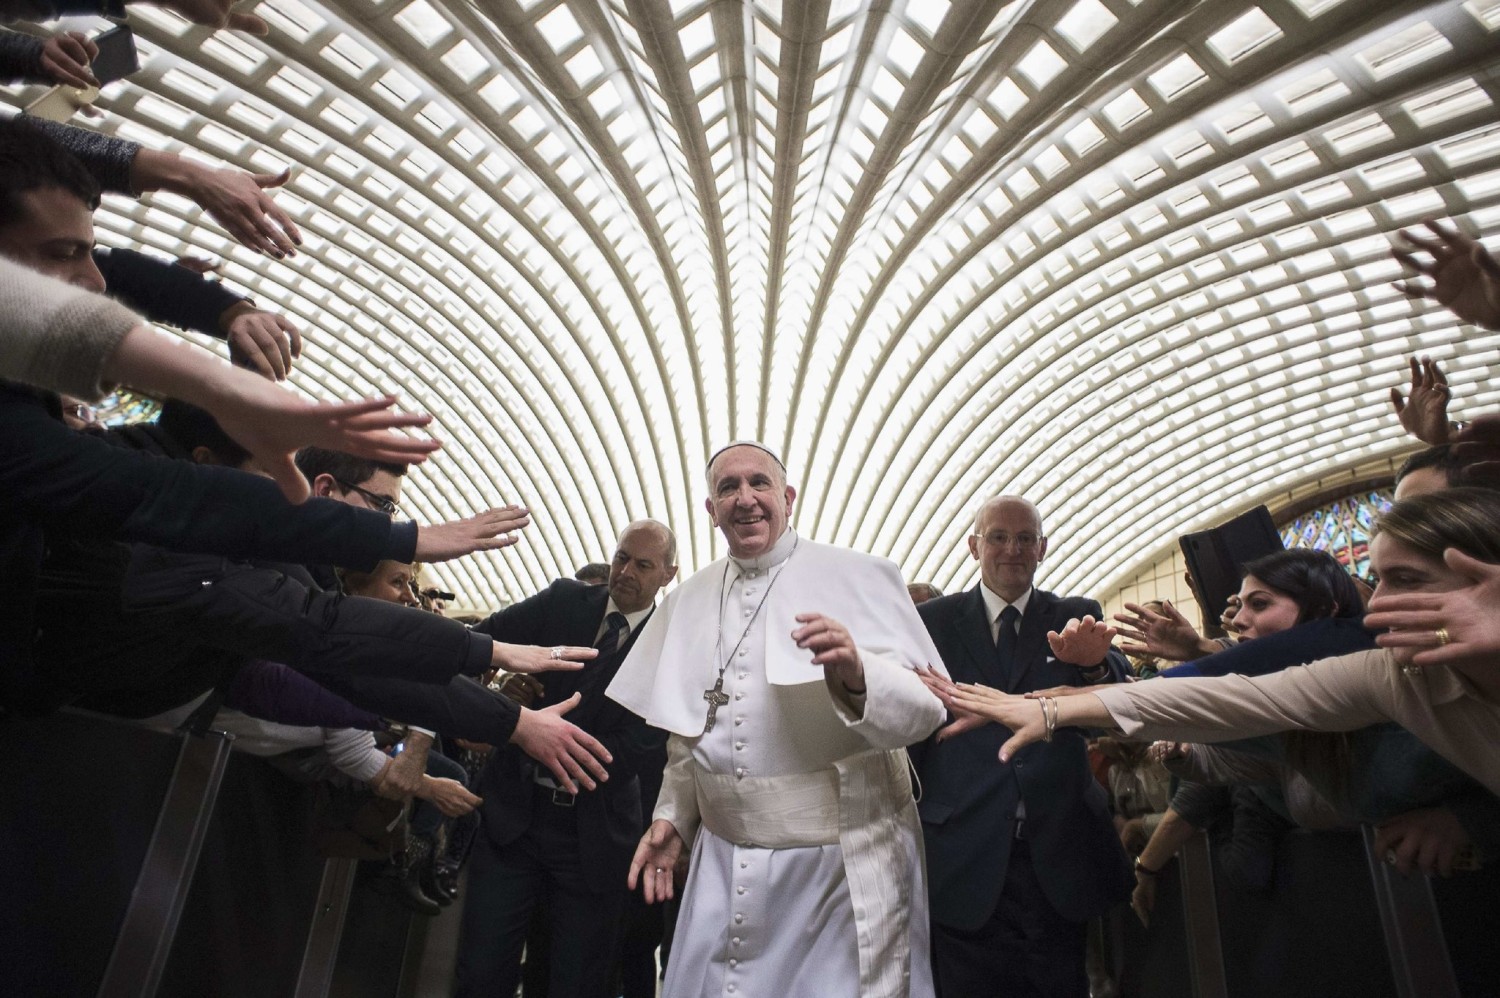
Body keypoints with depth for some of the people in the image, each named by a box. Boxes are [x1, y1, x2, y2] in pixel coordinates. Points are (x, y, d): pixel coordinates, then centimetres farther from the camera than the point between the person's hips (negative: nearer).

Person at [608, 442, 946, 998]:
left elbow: (927, 709, -13)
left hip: (843, 864, -4)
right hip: (722, 863, 4)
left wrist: (857, 675, -31)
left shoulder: (859, 579, -8)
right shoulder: (690, 600, 8)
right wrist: (672, 816, 11)